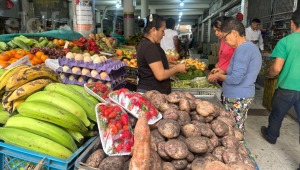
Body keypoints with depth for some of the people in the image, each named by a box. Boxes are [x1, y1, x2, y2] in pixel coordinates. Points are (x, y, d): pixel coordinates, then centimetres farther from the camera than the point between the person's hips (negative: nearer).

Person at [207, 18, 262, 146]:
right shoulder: (250, 47, 14)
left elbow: (236, 79, -24)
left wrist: (219, 76, -7)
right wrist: (224, 72, 13)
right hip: (245, 96, 10)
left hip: (237, 98, -10)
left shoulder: (243, 49, -19)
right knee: (239, 129, 19)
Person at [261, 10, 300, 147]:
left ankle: (271, 136, 43)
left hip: (286, 88, -2)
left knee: (277, 115, 20)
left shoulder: (285, 41, -11)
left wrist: (268, 74, 6)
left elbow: (276, 68, -15)